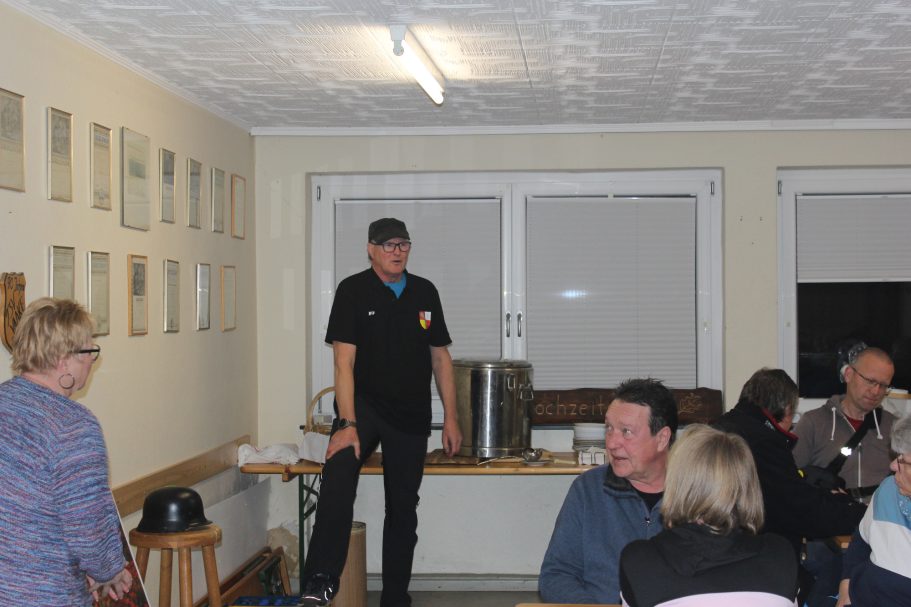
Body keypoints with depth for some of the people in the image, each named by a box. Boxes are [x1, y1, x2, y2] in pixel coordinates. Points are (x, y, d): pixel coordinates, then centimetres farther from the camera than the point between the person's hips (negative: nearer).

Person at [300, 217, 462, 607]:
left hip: (411, 416, 5)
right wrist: (347, 424, -22)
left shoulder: (425, 292, 7)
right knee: (339, 468, -33)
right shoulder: (353, 291, -5)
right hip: (364, 404, -4)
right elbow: (344, 362, -12)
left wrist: (450, 418, 8)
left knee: (403, 509, 11)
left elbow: (440, 358, 12)